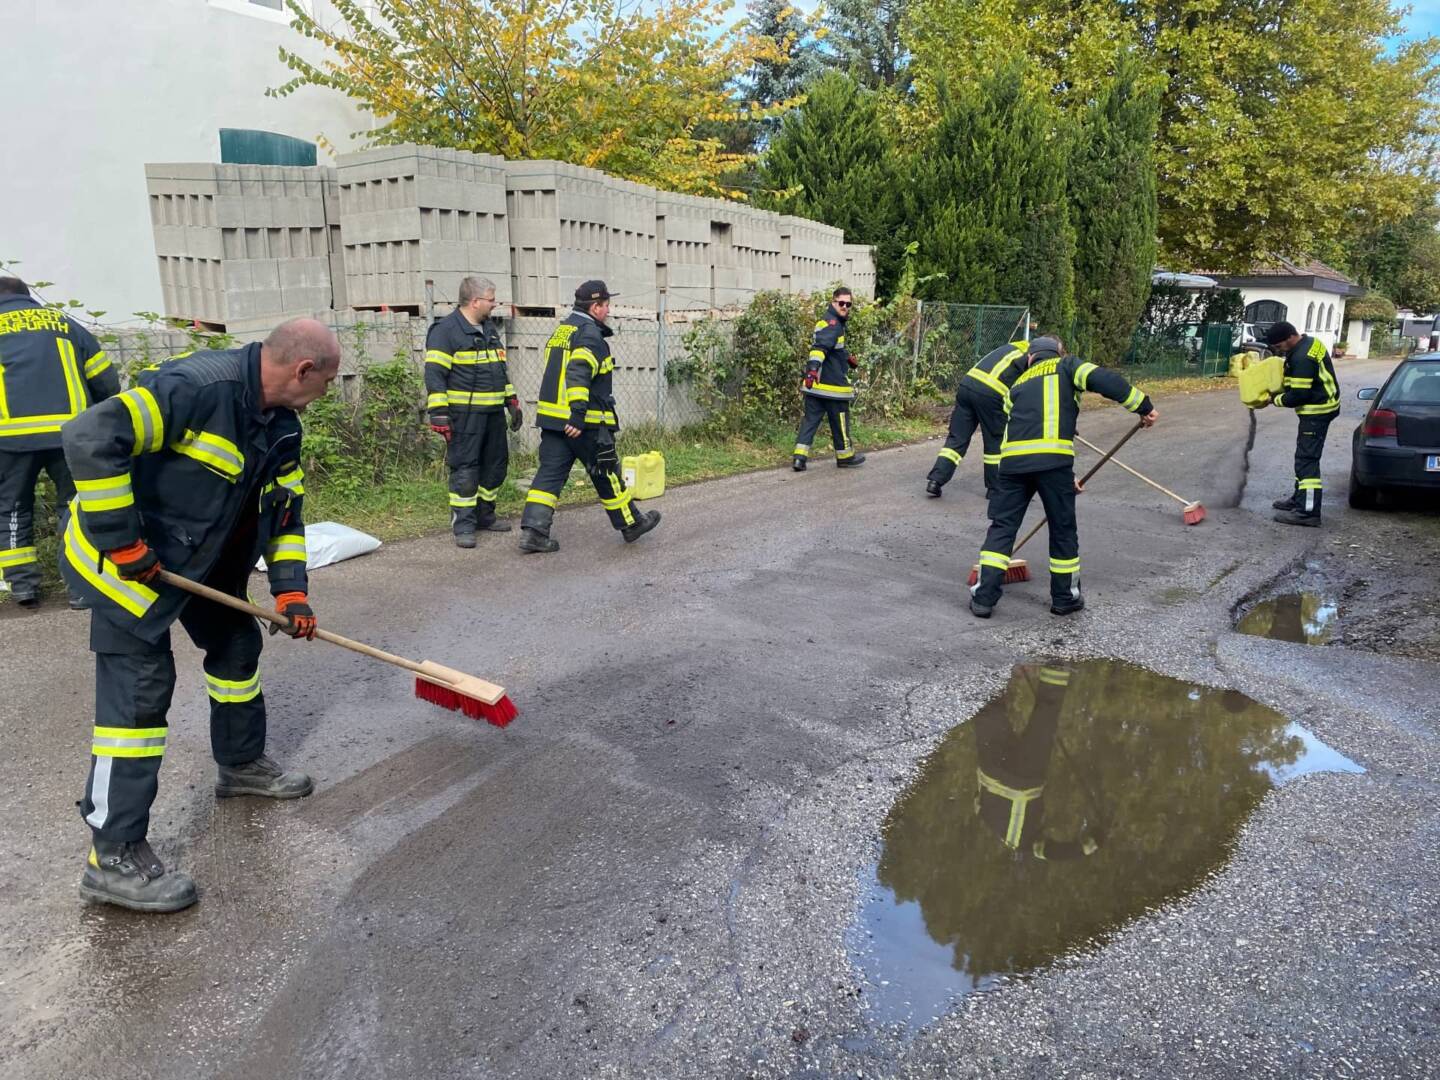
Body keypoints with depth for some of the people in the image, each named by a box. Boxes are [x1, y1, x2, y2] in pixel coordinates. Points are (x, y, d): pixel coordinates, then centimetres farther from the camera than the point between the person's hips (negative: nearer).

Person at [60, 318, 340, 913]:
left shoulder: (282, 425, 1)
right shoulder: (198, 387, -29)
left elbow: (286, 510, 9)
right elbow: (90, 437, -35)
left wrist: (290, 589, 1)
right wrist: (120, 542, -29)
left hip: (203, 557, 9)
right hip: (126, 559, -9)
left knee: (237, 642, 18)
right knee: (140, 688, -9)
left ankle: (242, 762, 40)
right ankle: (114, 856, 0)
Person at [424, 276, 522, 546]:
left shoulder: (489, 329, 18)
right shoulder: (446, 330, -9)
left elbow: (500, 370, 26)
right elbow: (434, 374, -14)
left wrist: (512, 401, 21)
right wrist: (439, 413, -20)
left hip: (493, 412, 8)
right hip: (464, 414, -8)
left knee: (496, 464, 12)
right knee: (465, 468, -6)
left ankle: (484, 516, 26)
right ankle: (463, 525, 1)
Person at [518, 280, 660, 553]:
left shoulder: (561, 330, 16)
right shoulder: (590, 334, -13)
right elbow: (579, 373, -27)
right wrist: (578, 415, -31)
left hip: (552, 417, 8)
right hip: (585, 423, -8)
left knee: (550, 472, 4)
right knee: (607, 474, 6)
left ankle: (533, 530, -4)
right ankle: (631, 523, 21)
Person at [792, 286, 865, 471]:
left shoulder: (832, 322, 19)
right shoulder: (832, 323, -13)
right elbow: (820, 347, -30)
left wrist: (847, 357, 50)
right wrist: (813, 368, -43)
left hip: (815, 384, 9)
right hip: (833, 385, -9)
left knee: (811, 419, 5)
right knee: (840, 421, 6)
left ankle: (799, 457, -4)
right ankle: (845, 456, 20)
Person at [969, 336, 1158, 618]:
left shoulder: (1019, 384, 30)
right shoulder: (1066, 365, 18)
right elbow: (1103, 380, -2)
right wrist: (1143, 406, 4)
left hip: (1012, 459, 3)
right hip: (1052, 459, -3)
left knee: (1002, 527, 12)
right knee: (1063, 529, 13)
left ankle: (984, 596, 7)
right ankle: (1064, 597, 24)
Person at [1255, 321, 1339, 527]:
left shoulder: (1303, 358, -25)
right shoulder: (1309, 343, 8)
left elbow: (1299, 395, -23)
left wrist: (1275, 399, -9)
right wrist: (1283, 386, 8)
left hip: (1316, 412, -11)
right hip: (1319, 407, 11)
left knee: (1307, 458, -11)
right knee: (1304, 456, 21)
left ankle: (1308, 511, -12)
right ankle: (1300, 497, 35)